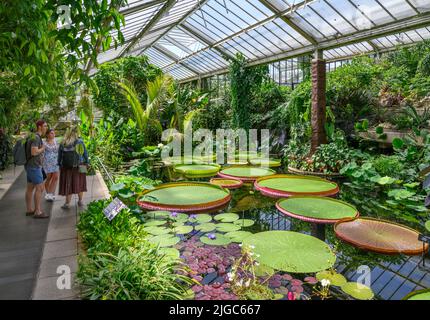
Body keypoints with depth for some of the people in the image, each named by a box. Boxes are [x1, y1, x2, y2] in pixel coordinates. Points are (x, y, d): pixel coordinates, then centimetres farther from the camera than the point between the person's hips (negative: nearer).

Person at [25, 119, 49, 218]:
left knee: (30, 188, 13)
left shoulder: (34, 137, 15)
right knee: (40, 188, -8)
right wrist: (43, 148, -10)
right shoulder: (36, 137, -17)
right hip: (34, 166, -10)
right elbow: (34, 152, -26)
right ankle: (38, 212, -4)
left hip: (31, 166, 10)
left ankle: (29, 210, 21)